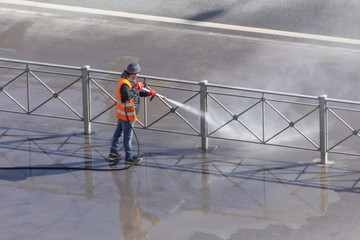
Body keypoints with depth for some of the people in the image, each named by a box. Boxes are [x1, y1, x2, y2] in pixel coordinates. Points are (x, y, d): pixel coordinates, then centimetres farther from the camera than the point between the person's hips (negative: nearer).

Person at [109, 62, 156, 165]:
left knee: (118, 132, 18)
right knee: (128, 135, 1)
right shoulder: (124, 84, -24)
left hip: (121, 113, 10)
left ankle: (113, 153, 29)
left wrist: (147, 93, 11)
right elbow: (128, 96, -39)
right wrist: (136, 87, -29)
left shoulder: (128, 81, 8)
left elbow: (137, 93, 20)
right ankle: (129, 157, 10)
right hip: (127, 114, -10)